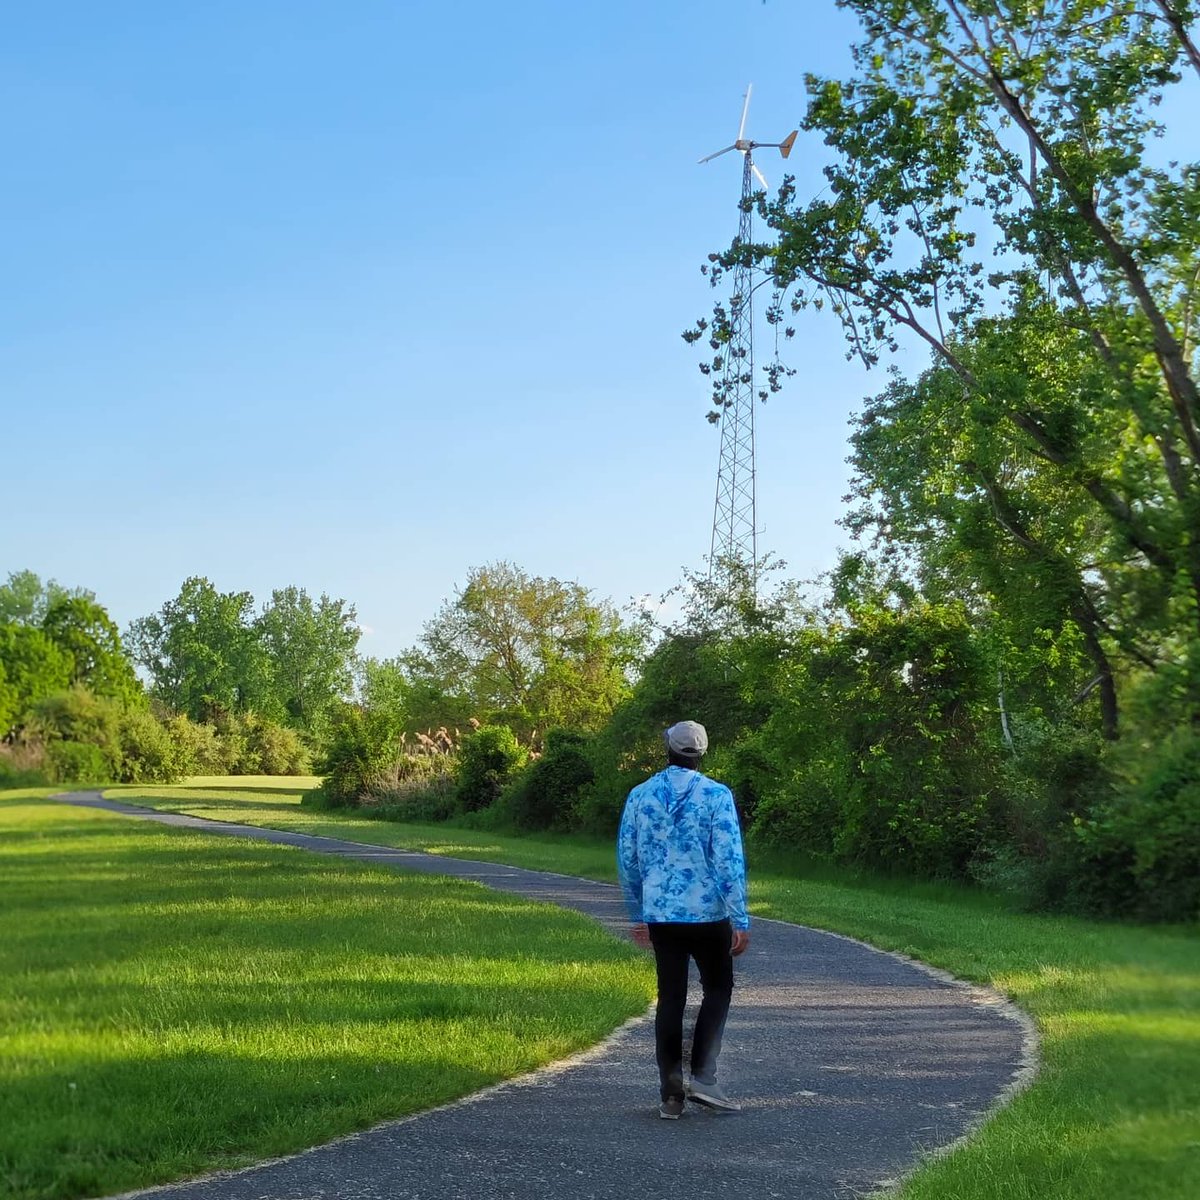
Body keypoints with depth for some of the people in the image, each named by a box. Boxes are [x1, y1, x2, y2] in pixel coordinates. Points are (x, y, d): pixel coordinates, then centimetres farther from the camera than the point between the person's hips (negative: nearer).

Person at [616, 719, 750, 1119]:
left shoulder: (640, 795, 4)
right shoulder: (716, 795, -8)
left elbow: (627, 860, 9)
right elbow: (729, 861, -13)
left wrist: (637, 916, 20)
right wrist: (741, 921, -9)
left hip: (659, 914, 3)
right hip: (707, 913, -3)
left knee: (670, 998, 10)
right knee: (718, 990, 14)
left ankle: (671, 1094, 9)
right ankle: (703, 1077, 2)